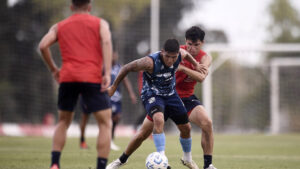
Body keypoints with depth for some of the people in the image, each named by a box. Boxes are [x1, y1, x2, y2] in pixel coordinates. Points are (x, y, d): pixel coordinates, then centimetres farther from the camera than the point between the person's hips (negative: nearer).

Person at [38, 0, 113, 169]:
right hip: (92, 79, -3)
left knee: (63, 122, 20)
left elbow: (43, 45, 2)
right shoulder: (100, 23, 12)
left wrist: (53, 69, 16)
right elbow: (106, 41, -8)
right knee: (105, 123, 4)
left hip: (67, 78, 3)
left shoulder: (59, 26, 18)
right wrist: (108, 73, -15)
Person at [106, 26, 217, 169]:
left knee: (207, 124, -25)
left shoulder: (205, 58, -8)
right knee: (143, 133, 1)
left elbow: (201, 77, -27)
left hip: (186, 98, 1)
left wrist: (182, 67, -35)